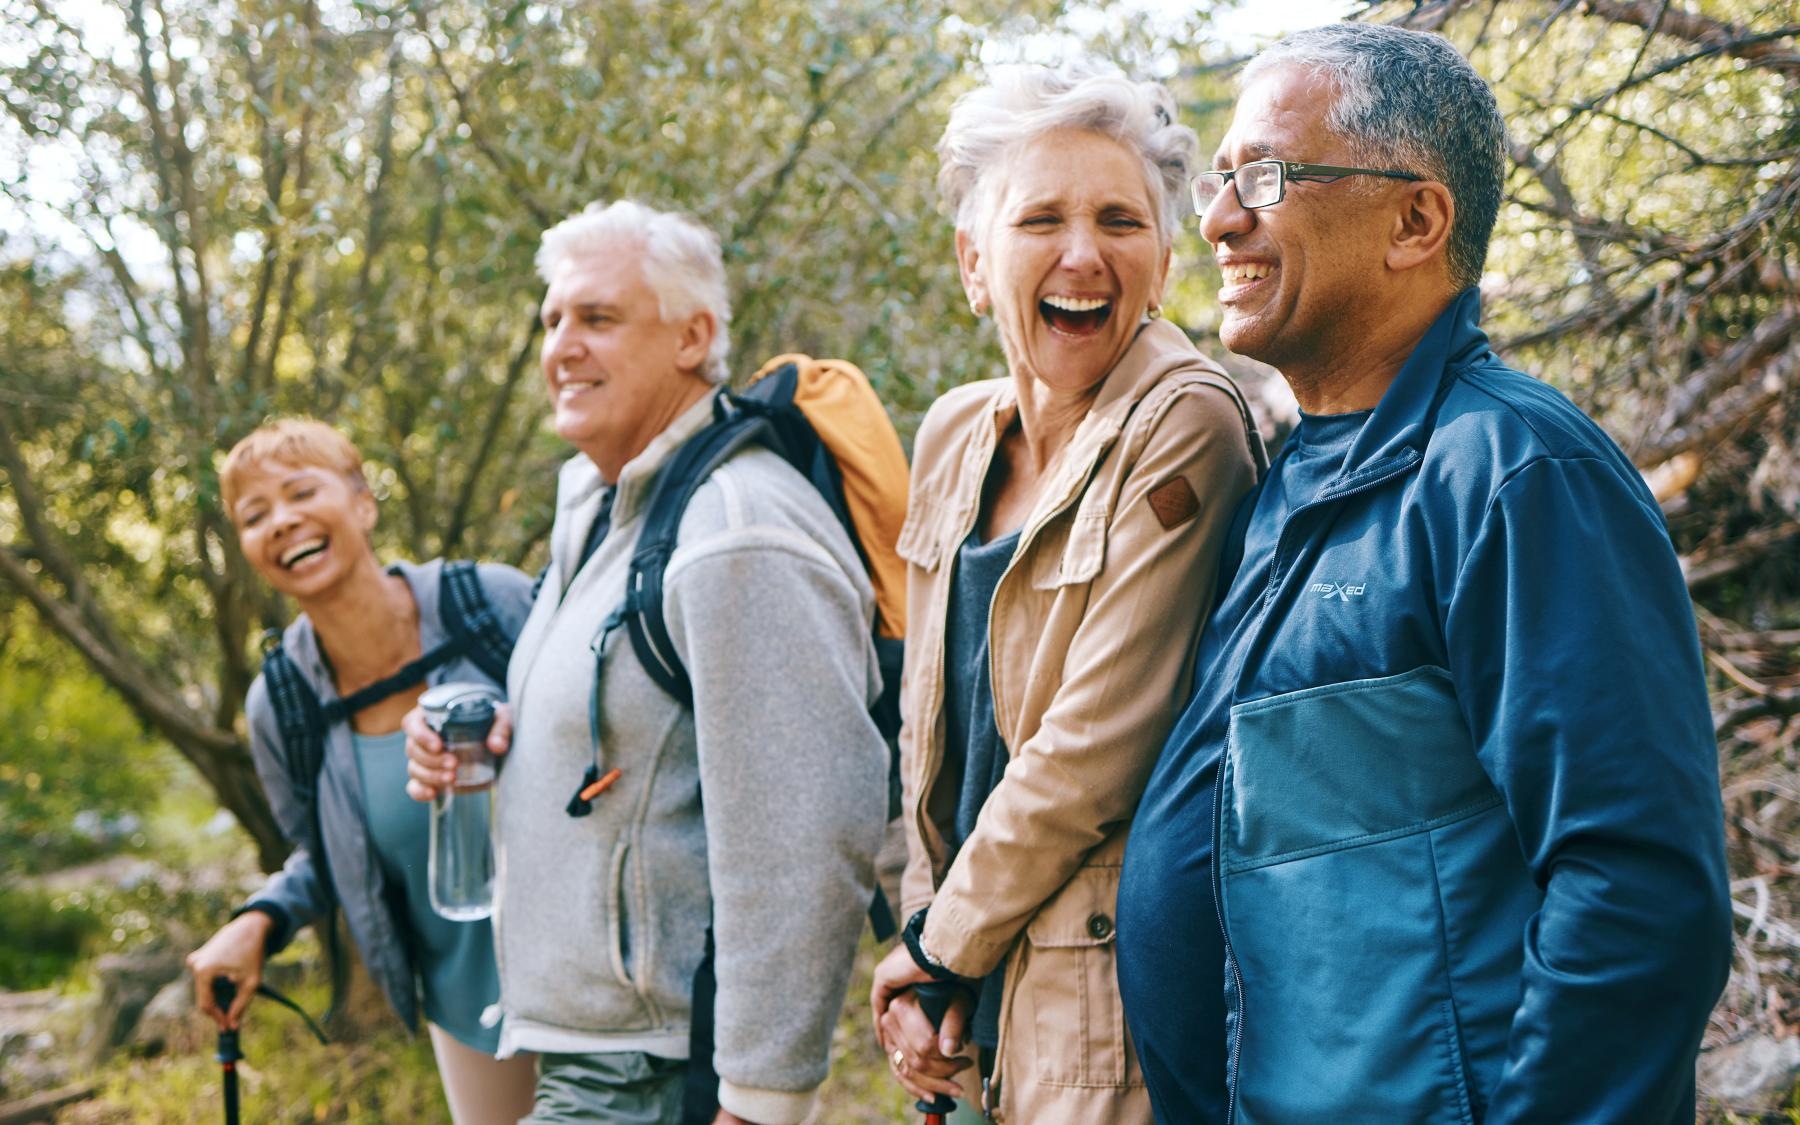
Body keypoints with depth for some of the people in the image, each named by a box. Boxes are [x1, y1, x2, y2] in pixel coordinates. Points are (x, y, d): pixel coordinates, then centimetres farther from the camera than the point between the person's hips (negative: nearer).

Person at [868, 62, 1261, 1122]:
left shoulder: (1184, 428, -17)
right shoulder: (954, 435, 5)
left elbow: (1096, 749, -19)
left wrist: (940, 943, -7)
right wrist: (925, 973, 5)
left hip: (1107, 1008, -7)